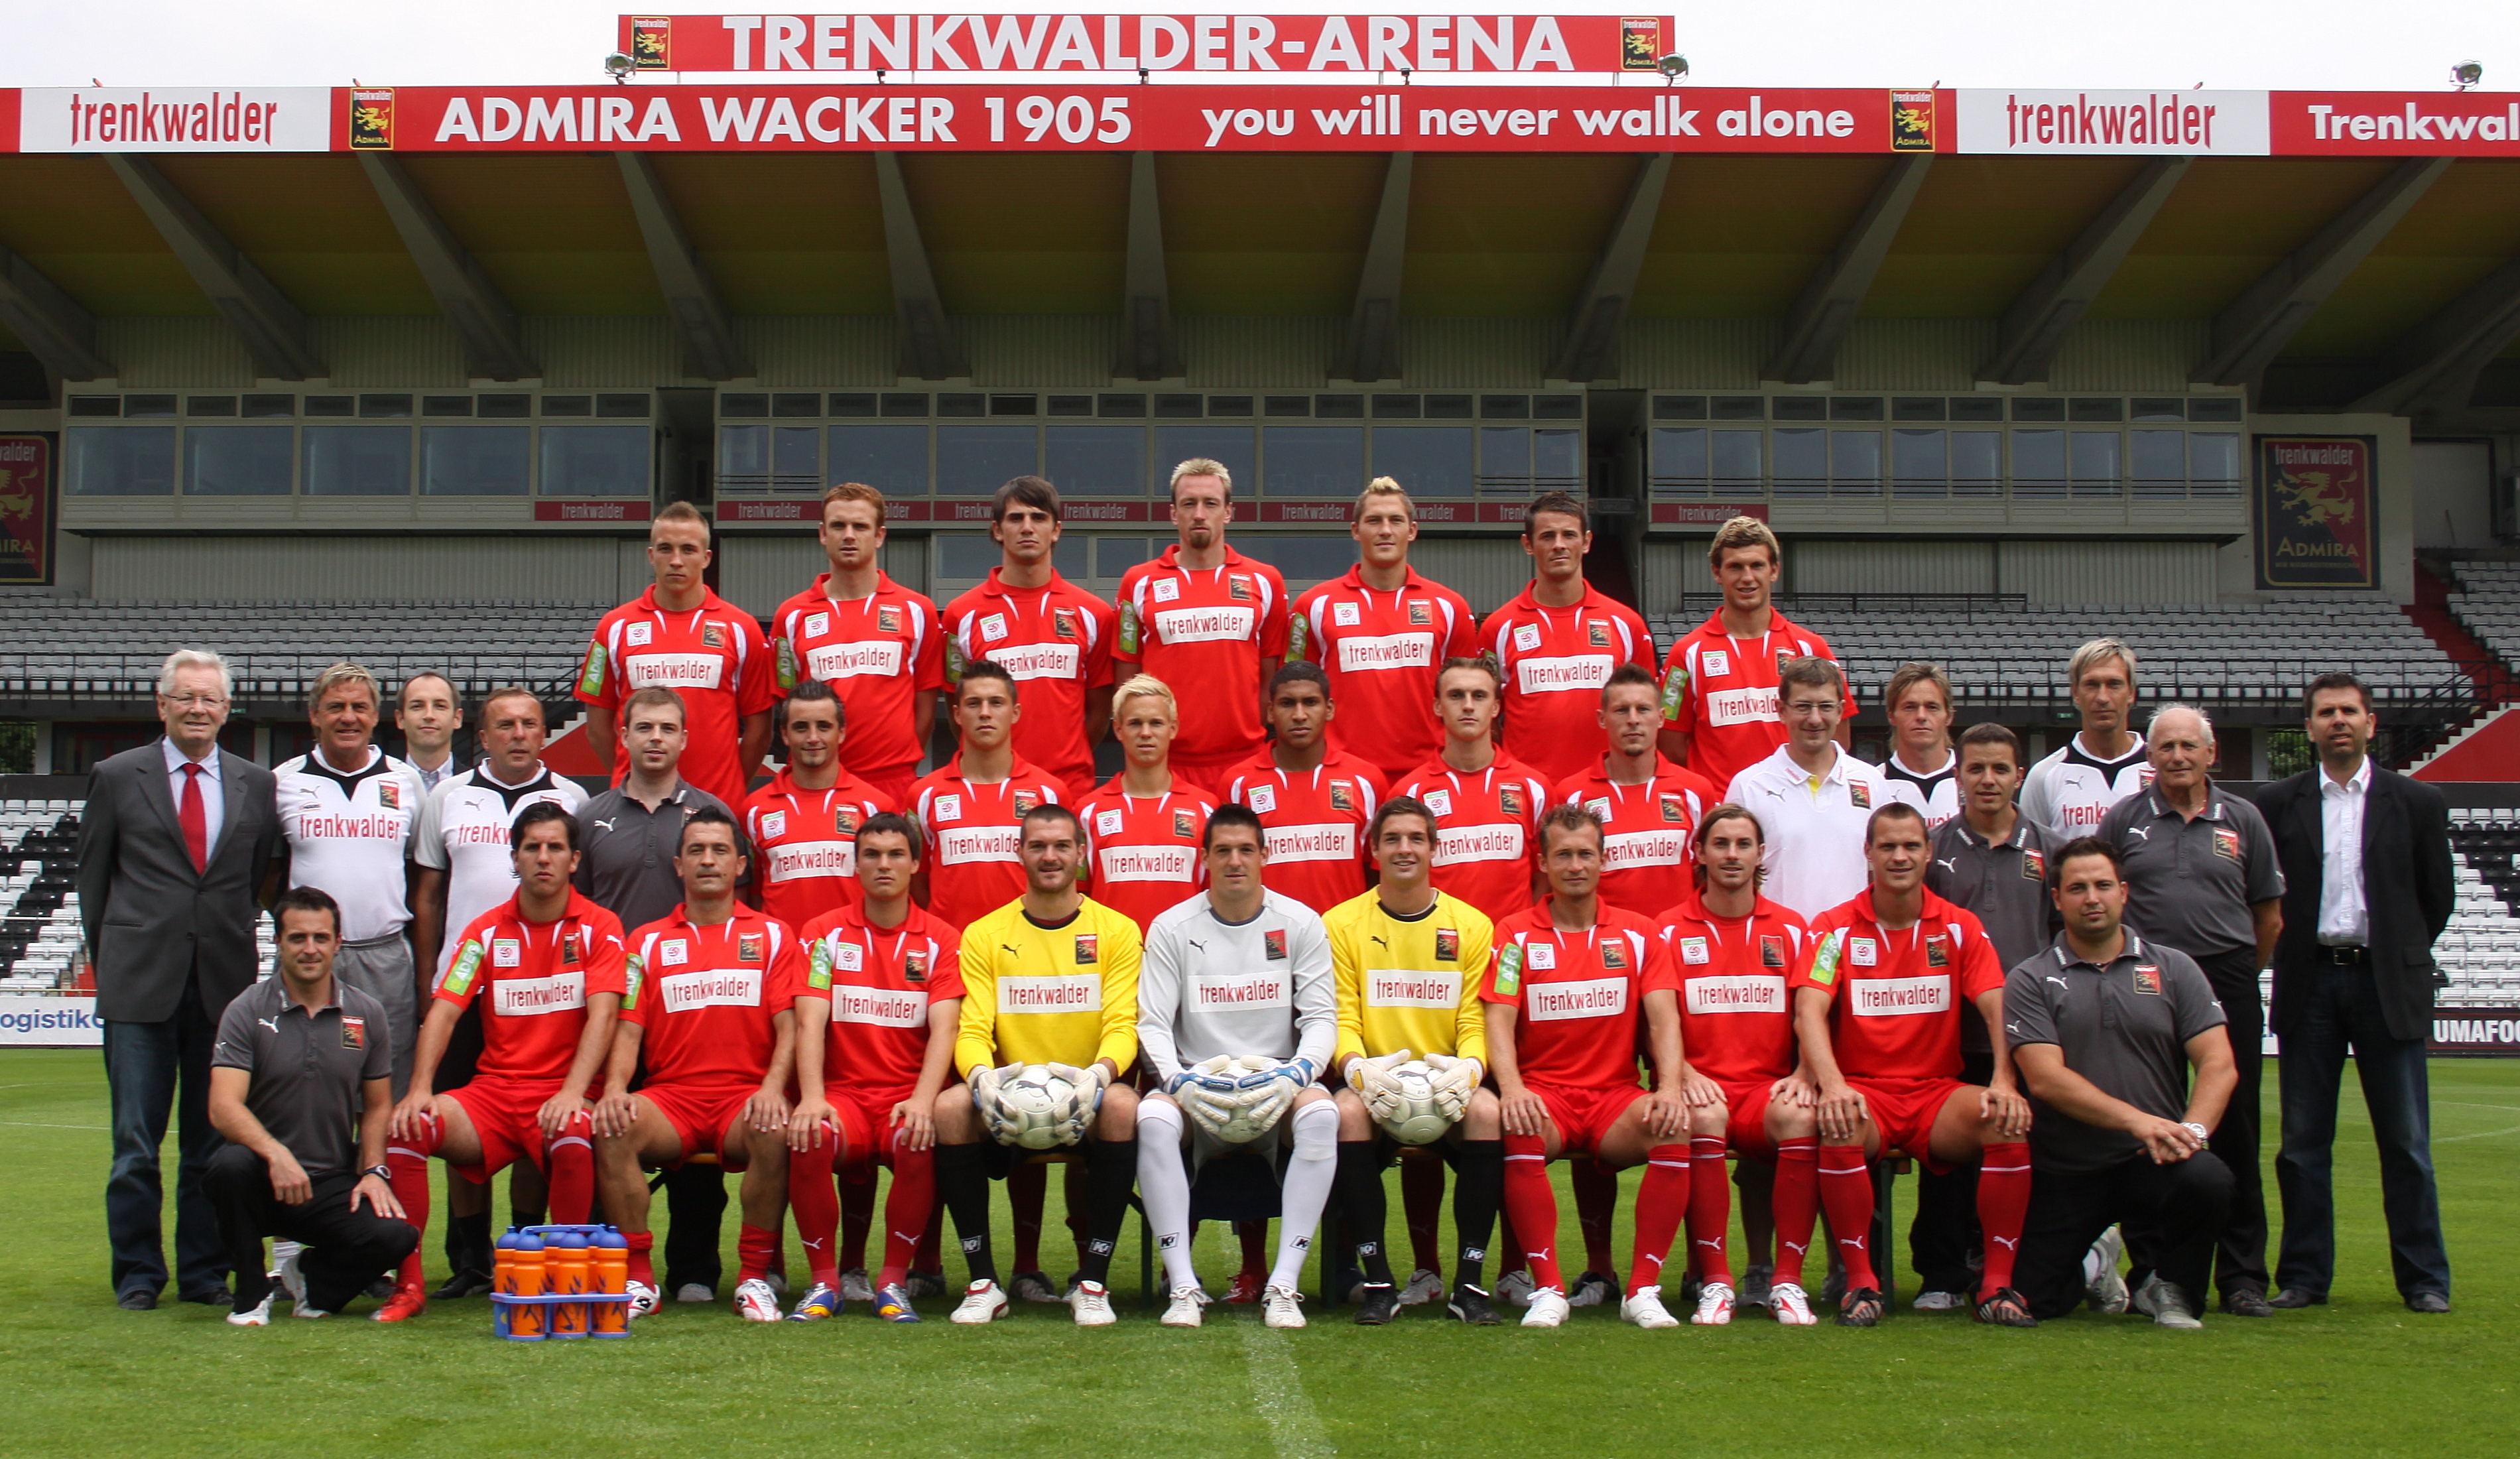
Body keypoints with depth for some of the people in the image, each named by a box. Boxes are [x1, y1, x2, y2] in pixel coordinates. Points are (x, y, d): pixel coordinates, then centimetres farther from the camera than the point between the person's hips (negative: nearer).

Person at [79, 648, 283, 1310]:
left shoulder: (257, 785, 9)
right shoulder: (117, 777, 6)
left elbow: (262, 878, 11)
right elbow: (93, 879, 9)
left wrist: (234, 945, 4)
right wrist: (111, 960, 6)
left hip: (226, 983, 1)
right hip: (141, 983, -1)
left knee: (213, 1141, 6)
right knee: (136, 1143, 1)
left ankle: (205, 1272, 15)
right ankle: (138, 1274, 12)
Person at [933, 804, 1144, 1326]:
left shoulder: (1117, 930, 6)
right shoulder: (984, 935, 8)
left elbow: (1123, 1024, -4)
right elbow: (972, 1029, 0)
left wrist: (1099, 1073, -27)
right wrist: (982, 1076, -25)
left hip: (1085, 1105, -1)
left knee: (1122, 1106, -35)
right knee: (949, 1108, -29)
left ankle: (1093, 1281, -22)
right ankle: (983, 1282, -18)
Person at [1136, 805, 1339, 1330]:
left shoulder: (1300, 923, 4)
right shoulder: (1172, 928, 3)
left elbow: (1322, 1018, 1)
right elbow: (1152, 1024, 0)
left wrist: (1295, 1074, -19)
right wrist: (1180, 1080, -20)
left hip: (1277, 1085, 0)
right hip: (1197, 1084, 0)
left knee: (1321, 1115, -34)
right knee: (1153, 1119, -33)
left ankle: (1284, 1284, -31)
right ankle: (1183, 1285, -29)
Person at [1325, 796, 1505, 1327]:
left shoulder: (1472, 925, 8)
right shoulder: (1341, 924, 6)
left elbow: (1476, 1020, 4)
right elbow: (1340, 1019, 1)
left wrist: (1468, 1067, -19)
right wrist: (1358, 1067, -22)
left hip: (1446, 1087, 1)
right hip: (1374, 1083, 0)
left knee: (1487, 1110, -32)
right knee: (1348, 1112, -34)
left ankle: (1470, 1280, -22)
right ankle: (1378, 1281, -23)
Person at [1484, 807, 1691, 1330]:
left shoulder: (1637, 934, 11)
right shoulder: (1515, 934, 6)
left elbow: (1663, 1019, 2)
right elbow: (1499, 1021, -4)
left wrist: (1670, 1087, -17)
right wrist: (1512, 1088, -23)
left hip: (1616, 1096, 2)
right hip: (1543, 1094, -1)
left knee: (1676, 1129, -30)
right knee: (1519, 1128, -36)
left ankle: (1643, 1289, -20)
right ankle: (1548, 1289, -25)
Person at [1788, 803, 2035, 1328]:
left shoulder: (1959, 927, 7)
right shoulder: (1835, 927, 1)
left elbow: (1999, 1009, -2)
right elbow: (1809, 1011, -12)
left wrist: (2004, 1083, -22)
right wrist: (1832, 1084, -31)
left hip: (1936, 1092, 2)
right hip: (1863, 1091, -2)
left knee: (2009, 1122, -28)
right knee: (1840, 1128, -36)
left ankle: (1997, 1282, -16)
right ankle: (1860, 1280, -20)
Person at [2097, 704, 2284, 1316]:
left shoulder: (2243, 820, 8)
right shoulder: (2123, 820, 6)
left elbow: (2269, 916, 13)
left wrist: (2236, 975, 10)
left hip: (2227, 983, 0)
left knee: (2234, 1128, 2)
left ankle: (2243, 1277, 9)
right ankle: (2150, 1271, 12)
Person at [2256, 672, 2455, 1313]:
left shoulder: (2416, 802, 4)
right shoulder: (2277, 804, 5)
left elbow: (2438, 895, 9)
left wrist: (2399, 957, 11)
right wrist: (2293, 955, 6)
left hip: (2388, 984, -1)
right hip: (2309, 985, 1)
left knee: (2407, 1141, 2)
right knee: (2303, 1141, 4)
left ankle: (2425, 1279, 10)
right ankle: (2304, 1275, 11)